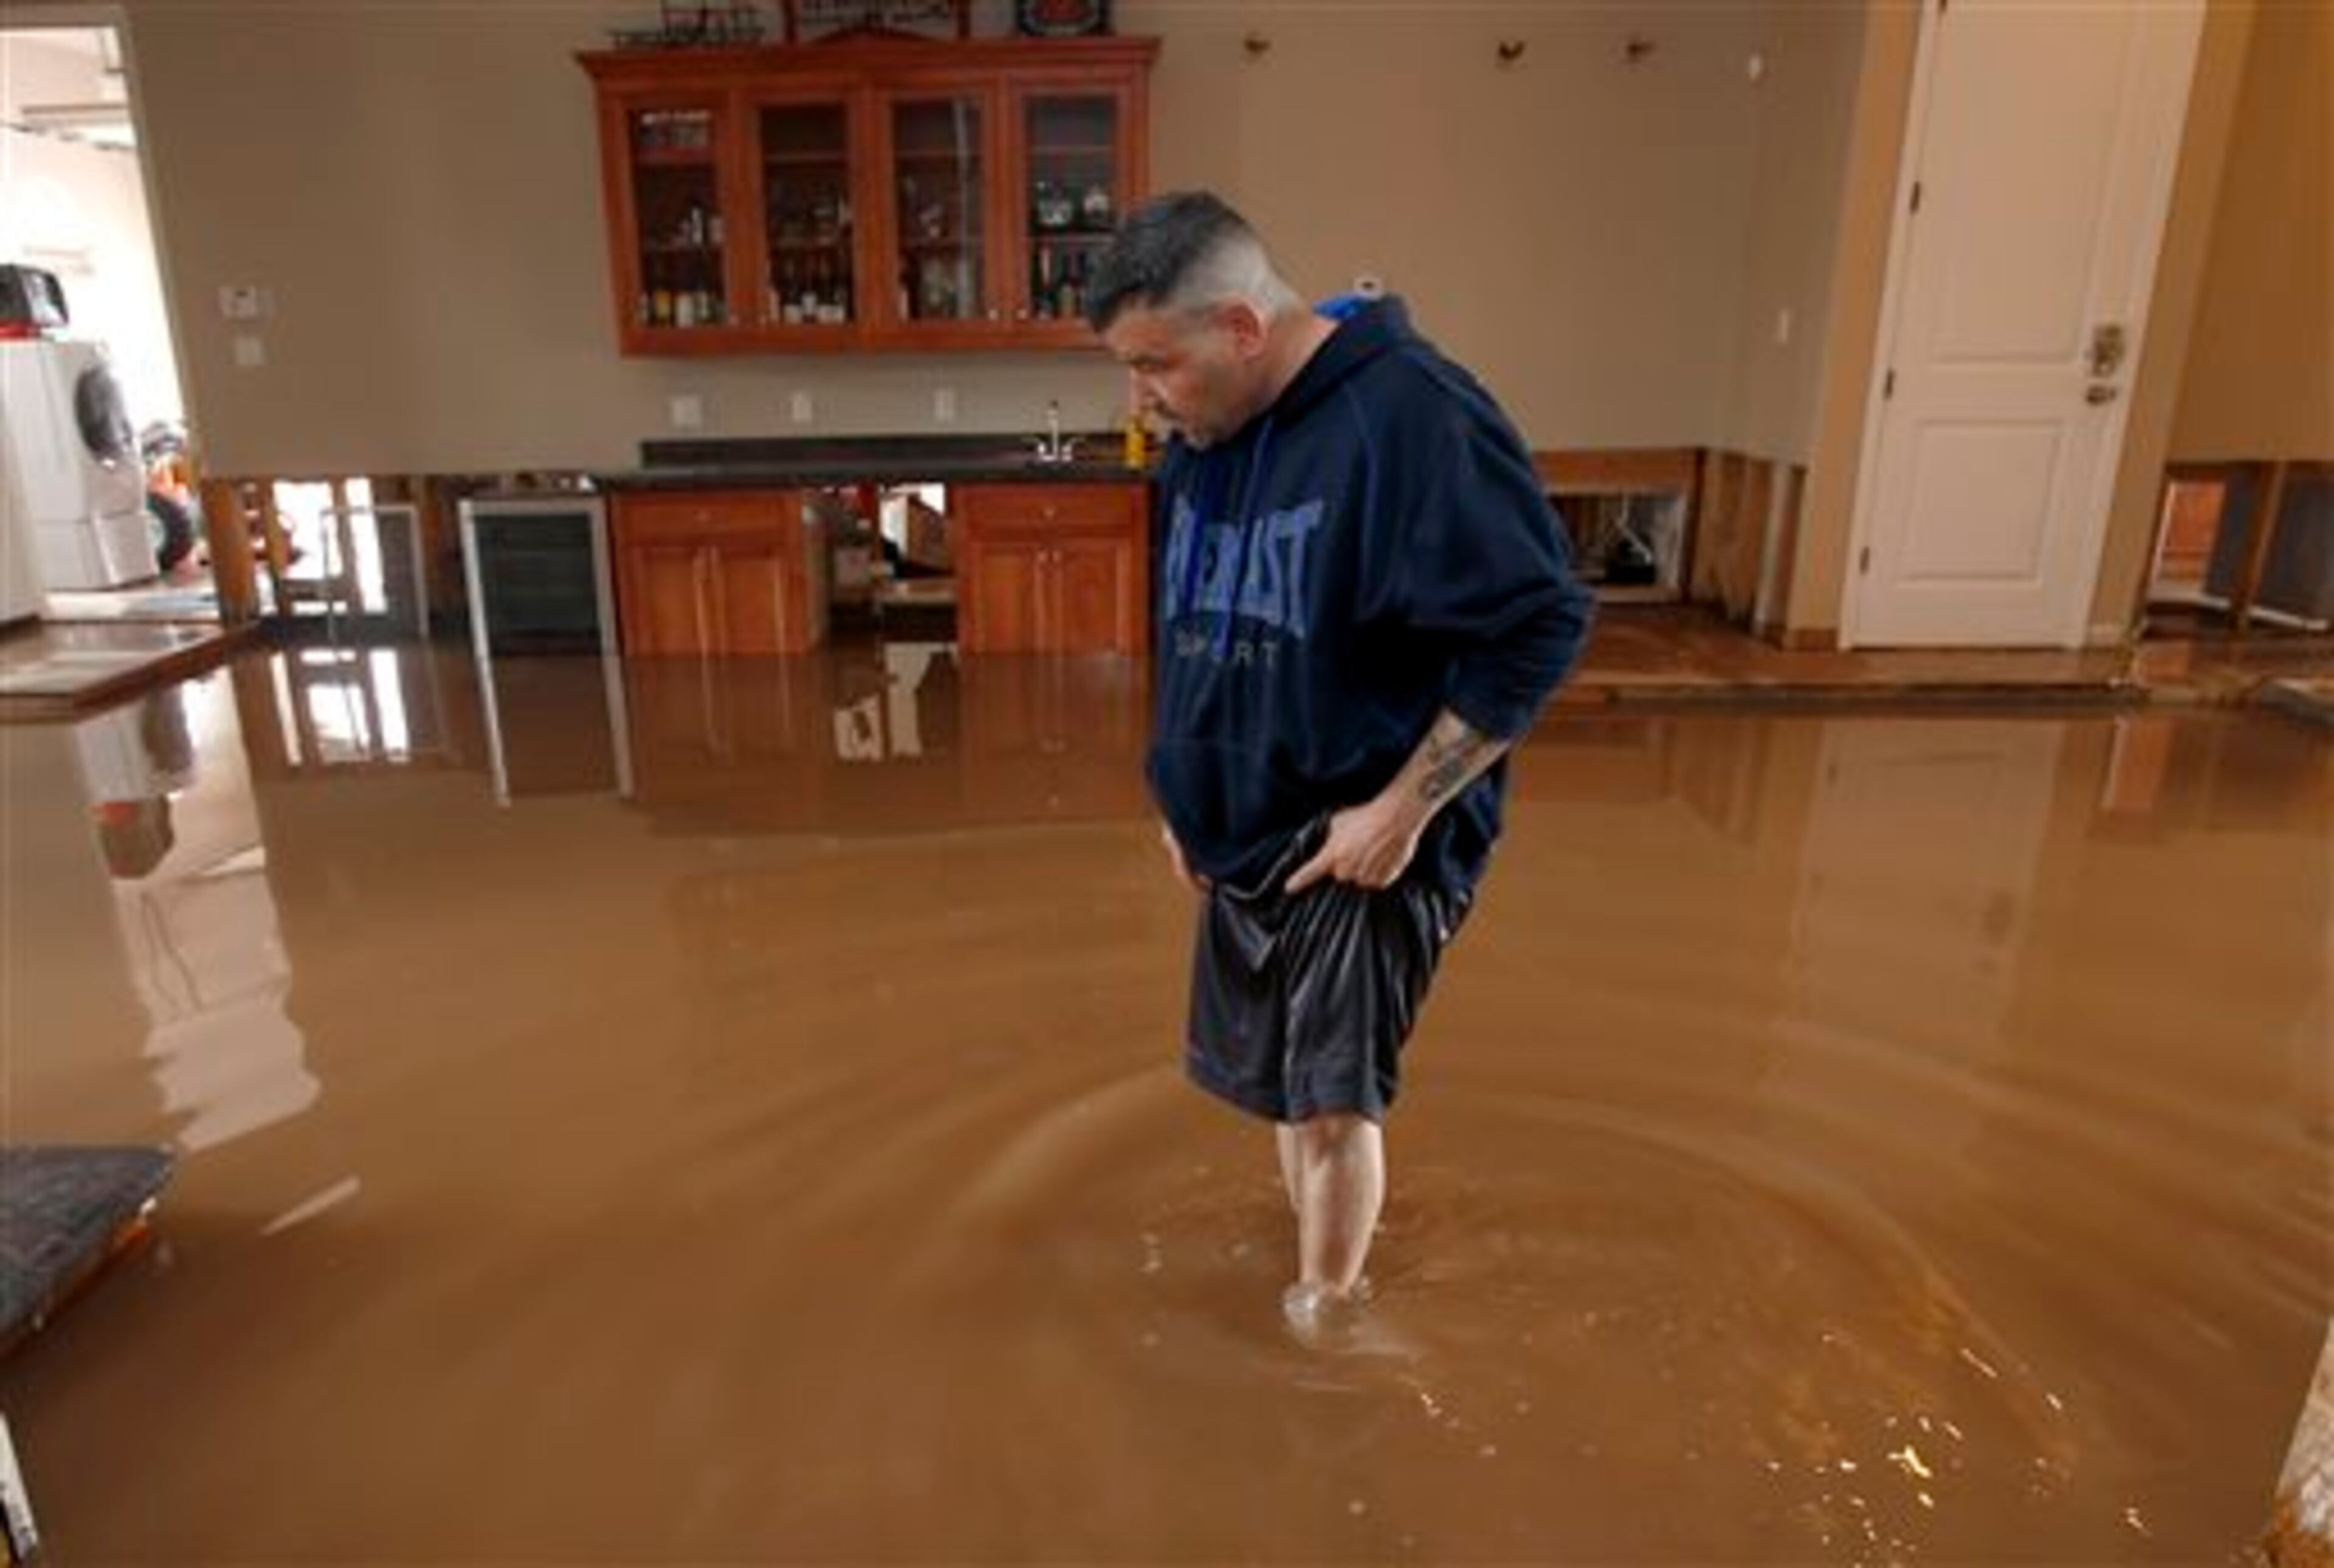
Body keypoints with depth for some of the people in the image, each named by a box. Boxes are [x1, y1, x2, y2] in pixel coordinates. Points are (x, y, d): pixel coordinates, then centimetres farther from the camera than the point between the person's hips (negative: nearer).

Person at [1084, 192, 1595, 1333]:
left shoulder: (1409, 416, -21)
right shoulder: (1200, 440, 4)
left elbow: (1538, 625, -21)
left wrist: (1404, 809, -20)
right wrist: (1186, 800, 12)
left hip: (1365, 845, -7)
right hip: (1246, 838, 8)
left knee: (1334, 1101, -3)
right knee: (1286, 1091, 18)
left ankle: (1322, 1323, 23)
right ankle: (1323, 1286, 41)